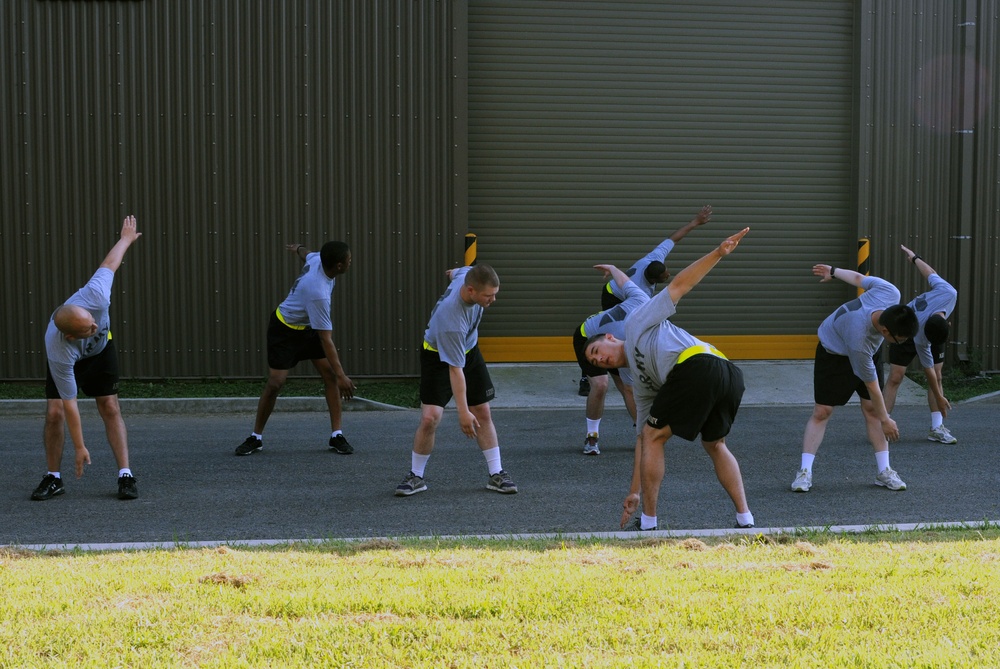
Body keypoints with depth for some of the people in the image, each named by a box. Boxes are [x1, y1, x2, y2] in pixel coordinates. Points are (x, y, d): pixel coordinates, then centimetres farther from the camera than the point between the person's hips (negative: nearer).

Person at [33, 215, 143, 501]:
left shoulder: (95, 296, -40)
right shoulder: (59, 352, -42)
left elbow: (110, 263, -19)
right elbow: (69, 402, -34)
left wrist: (126, 238, 2)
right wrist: (79, 447, -29)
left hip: (101, 350, 3)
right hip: (69, 360, -3)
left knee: (110, 408, -7)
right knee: (55, 413, -14)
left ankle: (125, 475, -9)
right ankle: (54, 478, 5)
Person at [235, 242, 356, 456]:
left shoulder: (317, 259, -18)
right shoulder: (318, 293, -40)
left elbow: (305, 253, 9)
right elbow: (325, 339, -37)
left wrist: (298, 249, 35)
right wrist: (342, 376, -34)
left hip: (309, 327, 8)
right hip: (285, 331, -8)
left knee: (330, 375, -3)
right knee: (275, 382, -7)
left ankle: (336, 436, 1)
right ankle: (256, 437, 11)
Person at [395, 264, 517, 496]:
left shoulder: (469, 275, -23)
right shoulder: (451, 319, -41)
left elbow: (456, 272, 4)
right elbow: (455, 368, -35)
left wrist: (453, 274, 30)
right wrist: (463, 411, -31)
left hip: (469, 348, 7)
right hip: (438, 355, -7)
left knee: (483, 413, 4)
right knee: (430, 418, -15)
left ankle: (496, 474, 11)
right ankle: (416, 477, 4)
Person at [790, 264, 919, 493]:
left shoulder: (890, 294, -32)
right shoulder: (859, 339, -44)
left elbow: (860, 279, -9)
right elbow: (872, 385, -29)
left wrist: (834, 271, 10)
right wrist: (885, 420, -18)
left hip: (866, 352, 6)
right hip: (834, 353, -6)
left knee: (871, 408, 0)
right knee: (822, 411, -9)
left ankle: (884, 471, 3)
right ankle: (805, 472, -4)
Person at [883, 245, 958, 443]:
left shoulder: (949, 293, -38)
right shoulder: (921, 340, -42)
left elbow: (931, 274, -18)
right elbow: (928, 368, -29)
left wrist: (914, 257, 3)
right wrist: (939, 398, -22)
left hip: (934, 330, 5)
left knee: (937, 376, -3)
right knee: (895, 377, -14)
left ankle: (937, 428, -3)